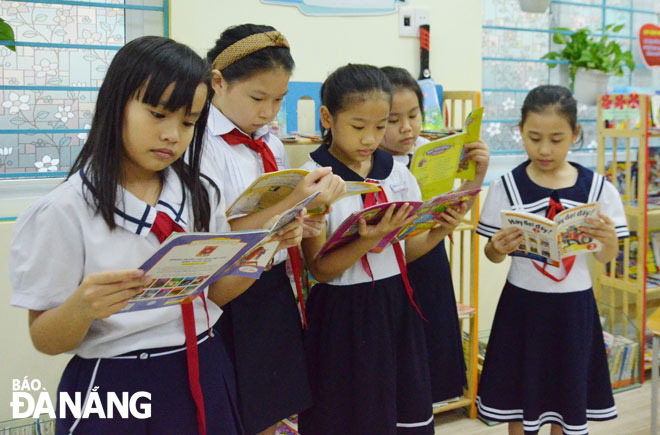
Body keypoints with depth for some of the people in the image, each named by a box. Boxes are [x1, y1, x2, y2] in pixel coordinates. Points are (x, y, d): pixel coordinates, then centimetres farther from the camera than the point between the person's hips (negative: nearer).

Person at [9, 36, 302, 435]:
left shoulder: (201, 194, 2)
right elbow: (45, 340, -10)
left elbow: (216, 292, 7)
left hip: (204, 380, 5)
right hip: (115, 389, -5)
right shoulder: (65, 209, -15)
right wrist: (81, 307, -31)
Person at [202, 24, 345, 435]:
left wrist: (309, 221, -7)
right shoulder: (199, 143, -13)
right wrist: (293, 203, -26)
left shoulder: (272, 145, 9)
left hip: (276, 293, 7)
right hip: (229, 299, -6)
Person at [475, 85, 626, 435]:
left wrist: (608, 239, -20)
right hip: (523, 304, -1)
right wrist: (499, 248, -24)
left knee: (568, 391, 14)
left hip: (574, 305, 1)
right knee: (519, 394, 9)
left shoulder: (597, 188, -5)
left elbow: (605, 258, 2)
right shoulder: (507, 187, -7)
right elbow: (492, 255, -1)